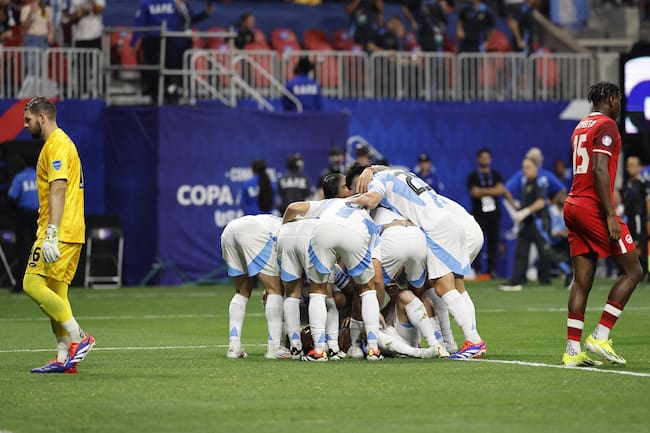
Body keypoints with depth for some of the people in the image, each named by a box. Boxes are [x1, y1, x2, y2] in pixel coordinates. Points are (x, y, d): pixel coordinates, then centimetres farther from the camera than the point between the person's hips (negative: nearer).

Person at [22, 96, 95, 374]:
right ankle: (64, 358, 5)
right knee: (55, 293, 8)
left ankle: (78, 337, -14)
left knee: (33, 284, -13)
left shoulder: (57, 145, -11)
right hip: (70, 234, 10)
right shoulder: (60, 143, 22)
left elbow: (58, 190, -20)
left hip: (60, 233, -10)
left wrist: (51, 234, -26)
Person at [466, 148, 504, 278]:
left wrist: (483, 191, -8)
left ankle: (492, 269, 5)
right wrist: (491, 191, -6)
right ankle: (476, 269, -7)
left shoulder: (496, 175, 13)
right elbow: (474, 193, -10)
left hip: (494, 213, 3)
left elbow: (500, 190, -4)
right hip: (479, 213, -3)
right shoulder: (473, 177, 5)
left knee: (493, 240, 1)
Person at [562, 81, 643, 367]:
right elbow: (599, 170, -19)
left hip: (573, 206, 9)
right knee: (632, 271, -2)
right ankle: (600, 336, -8)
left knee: (582, 279, 7)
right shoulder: (606, 126, -9)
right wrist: (610, 216, -21)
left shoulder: (581, 127, 19)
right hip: (594, 208, -9)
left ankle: (573, 349, 2)